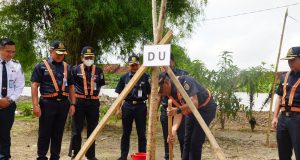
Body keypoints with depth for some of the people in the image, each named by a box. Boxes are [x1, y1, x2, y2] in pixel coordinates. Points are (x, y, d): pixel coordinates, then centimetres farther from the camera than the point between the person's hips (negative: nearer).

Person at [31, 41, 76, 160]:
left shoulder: (67, 67, 13)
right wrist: (36, 105, -13)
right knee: (44, 133, 3)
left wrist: (72, 104, 8)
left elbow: (71, 87, 15)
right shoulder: (41, 66, 0)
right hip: (47, 103, -4)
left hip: (63, 103, 4)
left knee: (58, 133, 10)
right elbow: (34, 86, -6)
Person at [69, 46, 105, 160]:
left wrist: (94, 94, 5)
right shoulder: (76, 69, 0)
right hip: (79, 102, -3)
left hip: (93, 102, 3)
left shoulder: (98, 71, 7)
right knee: (77, 129, 2)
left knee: (92, 129, 10)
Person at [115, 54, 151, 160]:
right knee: (126, 133, 9)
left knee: (141, 133, 4)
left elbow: (150, 94, 3)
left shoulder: (145, 77, 0)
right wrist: (119, 108, 3)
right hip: (127, 106, 2)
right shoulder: (124, 77, 5)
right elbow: (120, 95, 9)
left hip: (140, 106, -2)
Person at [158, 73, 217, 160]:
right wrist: (173, 130, -22)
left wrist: (178, 110, -44)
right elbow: (178, 113, -8)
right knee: (187, 140, 8)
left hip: (206, 107, -8)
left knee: (195, 142, -11)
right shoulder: (171, 93, -6)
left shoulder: (184, 81, -28)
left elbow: (194, 103, -34)